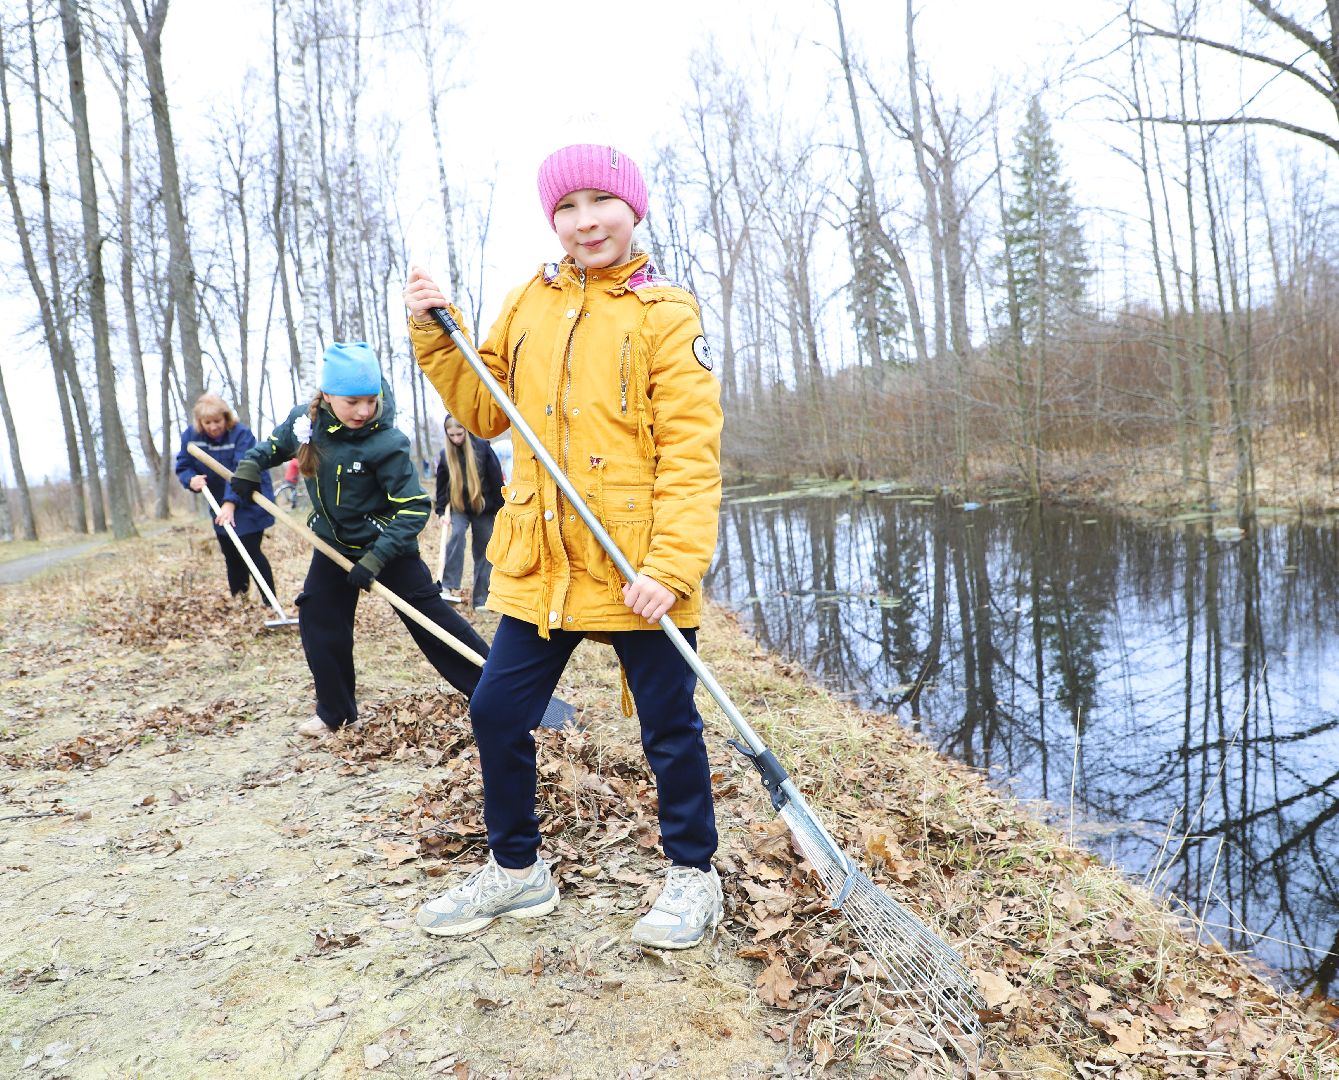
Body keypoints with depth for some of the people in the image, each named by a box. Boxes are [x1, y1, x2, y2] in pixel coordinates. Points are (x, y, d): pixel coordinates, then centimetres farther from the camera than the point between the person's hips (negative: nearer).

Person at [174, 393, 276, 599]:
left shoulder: (241, 434, -23)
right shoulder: (190, 436, -6)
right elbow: (182, 467, 2)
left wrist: (231, 503, -43)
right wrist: (191, 479, -23)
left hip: (248, 504, -6)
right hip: (220, 505, 6)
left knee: (250, 551, -12)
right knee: (231, 556, 13)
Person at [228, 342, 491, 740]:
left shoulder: (386, 444, -27)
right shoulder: (304, 419, -9)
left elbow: (414, 508, -25)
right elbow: (277, 443, 16)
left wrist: (375, 559, -30)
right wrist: (250, 465, -4)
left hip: (386, 545, -6)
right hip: (334, 543, 6)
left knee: (428, 616, -6)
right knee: (319, 619, 6)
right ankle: (334, 710, 24)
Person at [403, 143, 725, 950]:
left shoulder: (665, 314, -4)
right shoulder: (528, 305, 12)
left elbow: (692, 451, -11)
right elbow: (486, 412, 16)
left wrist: (671, 564, -20)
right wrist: (437, 337, 3)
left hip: (638, 571, -5)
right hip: (540, 566, 5)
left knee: (669, 728, 8)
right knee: (497, 714, 12)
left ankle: (694, 875, 31)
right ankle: (517, 869, 34)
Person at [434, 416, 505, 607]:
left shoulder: (482, 447, -11)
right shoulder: (445, 454, -3)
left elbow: (496, 479, -7)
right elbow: (442, 484, 5)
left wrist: (500, 508, -6)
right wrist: (442, 510, -3)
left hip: (483, 507, -1)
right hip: (458, 507, 1)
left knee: (483, 551, 4)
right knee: (457, 534, -27)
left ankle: (481, 598, 13)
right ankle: (449, 587, -28)